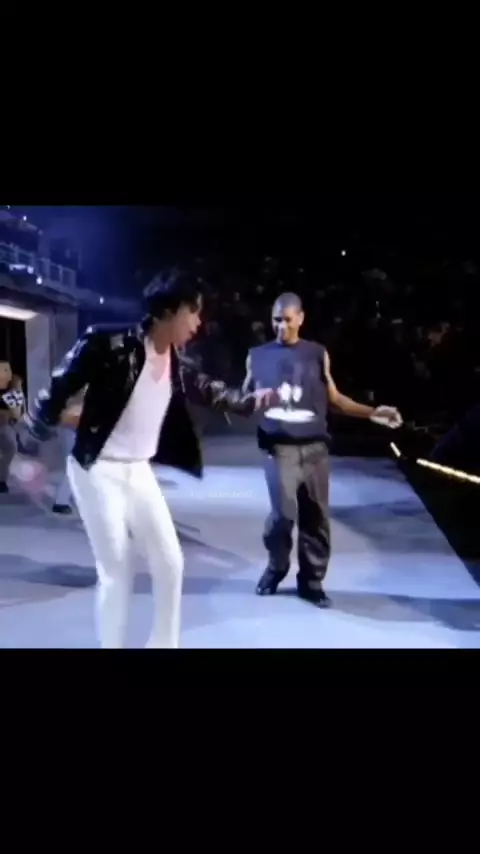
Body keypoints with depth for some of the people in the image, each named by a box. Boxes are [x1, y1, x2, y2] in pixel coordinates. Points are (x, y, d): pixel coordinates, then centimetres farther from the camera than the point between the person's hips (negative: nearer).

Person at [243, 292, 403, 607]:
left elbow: (334, 398, 12)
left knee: (316, 517, 6)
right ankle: (276, 568, 16)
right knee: (283, 513, -13)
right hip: (279, 448, -2)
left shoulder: (317, 354, 8)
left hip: (314, 448, 2)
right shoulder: (258, 356, 7)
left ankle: (311, 581, 21)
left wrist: (372, 412, 4)